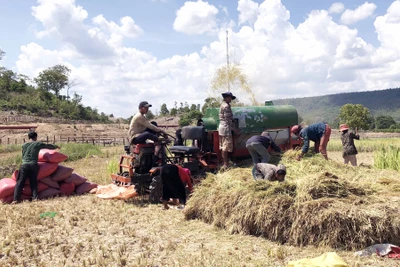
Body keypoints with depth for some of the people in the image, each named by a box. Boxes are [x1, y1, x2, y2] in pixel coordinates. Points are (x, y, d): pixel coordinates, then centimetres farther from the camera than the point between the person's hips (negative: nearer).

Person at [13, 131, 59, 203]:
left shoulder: (24, 145, 14)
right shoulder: (38, 144, 8)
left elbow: (23, 156, 23)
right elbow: (48, 146, 21)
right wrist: (55, 147, 39)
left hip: (24, 165, 1)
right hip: (33, 165, -1)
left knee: (20, 182, 0)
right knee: (33, 182, 6)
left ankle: (16, 199, -8)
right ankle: (35, 197, -6)